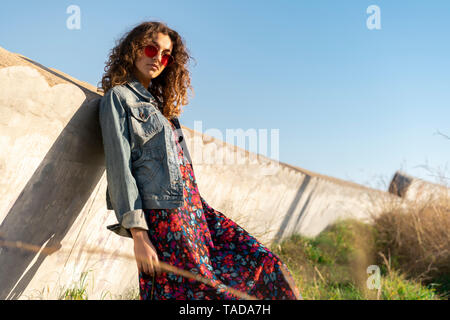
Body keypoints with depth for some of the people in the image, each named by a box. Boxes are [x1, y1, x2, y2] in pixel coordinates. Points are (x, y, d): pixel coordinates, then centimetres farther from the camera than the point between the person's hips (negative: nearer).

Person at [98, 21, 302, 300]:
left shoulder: (158, 101, 23)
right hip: (163, 217, -9)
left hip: (193, 210, 9)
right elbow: (120, 169, -12)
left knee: (260, 260, 2)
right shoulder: (118, 96, -2)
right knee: (200, 289, -6)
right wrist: (138, 234, -18)